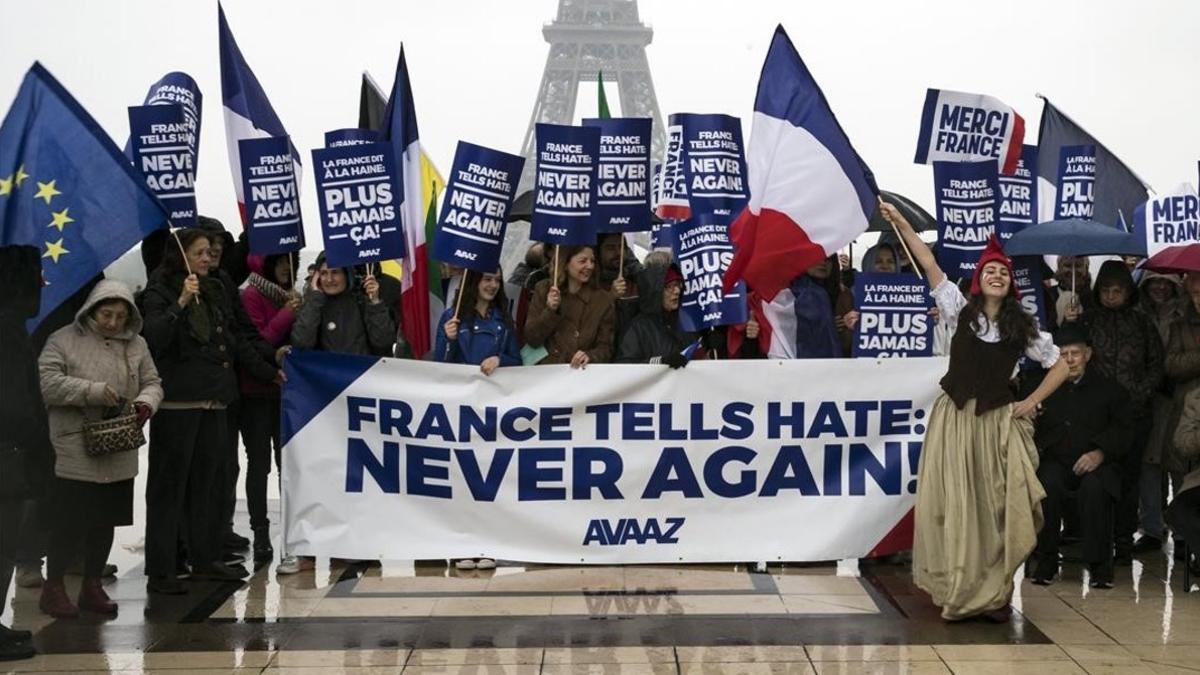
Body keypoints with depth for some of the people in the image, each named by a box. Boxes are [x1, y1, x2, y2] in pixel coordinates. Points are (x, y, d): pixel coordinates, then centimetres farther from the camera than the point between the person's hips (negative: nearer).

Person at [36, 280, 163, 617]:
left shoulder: (136, 345, 10)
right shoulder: (64, 340, -4)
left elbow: (152, 383, 14)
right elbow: (48, 383, -13)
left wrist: (145, 402, -9)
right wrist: (95, 391, -20)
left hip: (119, 454, 5)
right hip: (75, 453, -5)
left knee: (106, 521, 12)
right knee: (70, 521, -4)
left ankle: (92, 586, 25)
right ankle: (53, 588, 10)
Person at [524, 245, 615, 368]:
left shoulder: (603, 299, 6)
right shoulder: (543, 289, 8)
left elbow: (606, 349, 4)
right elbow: (532, 340, 4)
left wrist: (589, 356, -17)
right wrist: (550, 311, -10)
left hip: (581, 372, 2)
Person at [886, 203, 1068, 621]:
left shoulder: (1022, 327, 3)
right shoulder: (961, 310, 2)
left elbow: (1060, 367, 11)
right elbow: (930, 266, -4)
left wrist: (1030, 404, 1)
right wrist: (901, 223, -8)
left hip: (998, 422, 1)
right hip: (955, 418, -1)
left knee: (997, 508, 0)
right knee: (954, 507, 1)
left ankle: (994, 594, 9)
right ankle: (958, 592, 12)